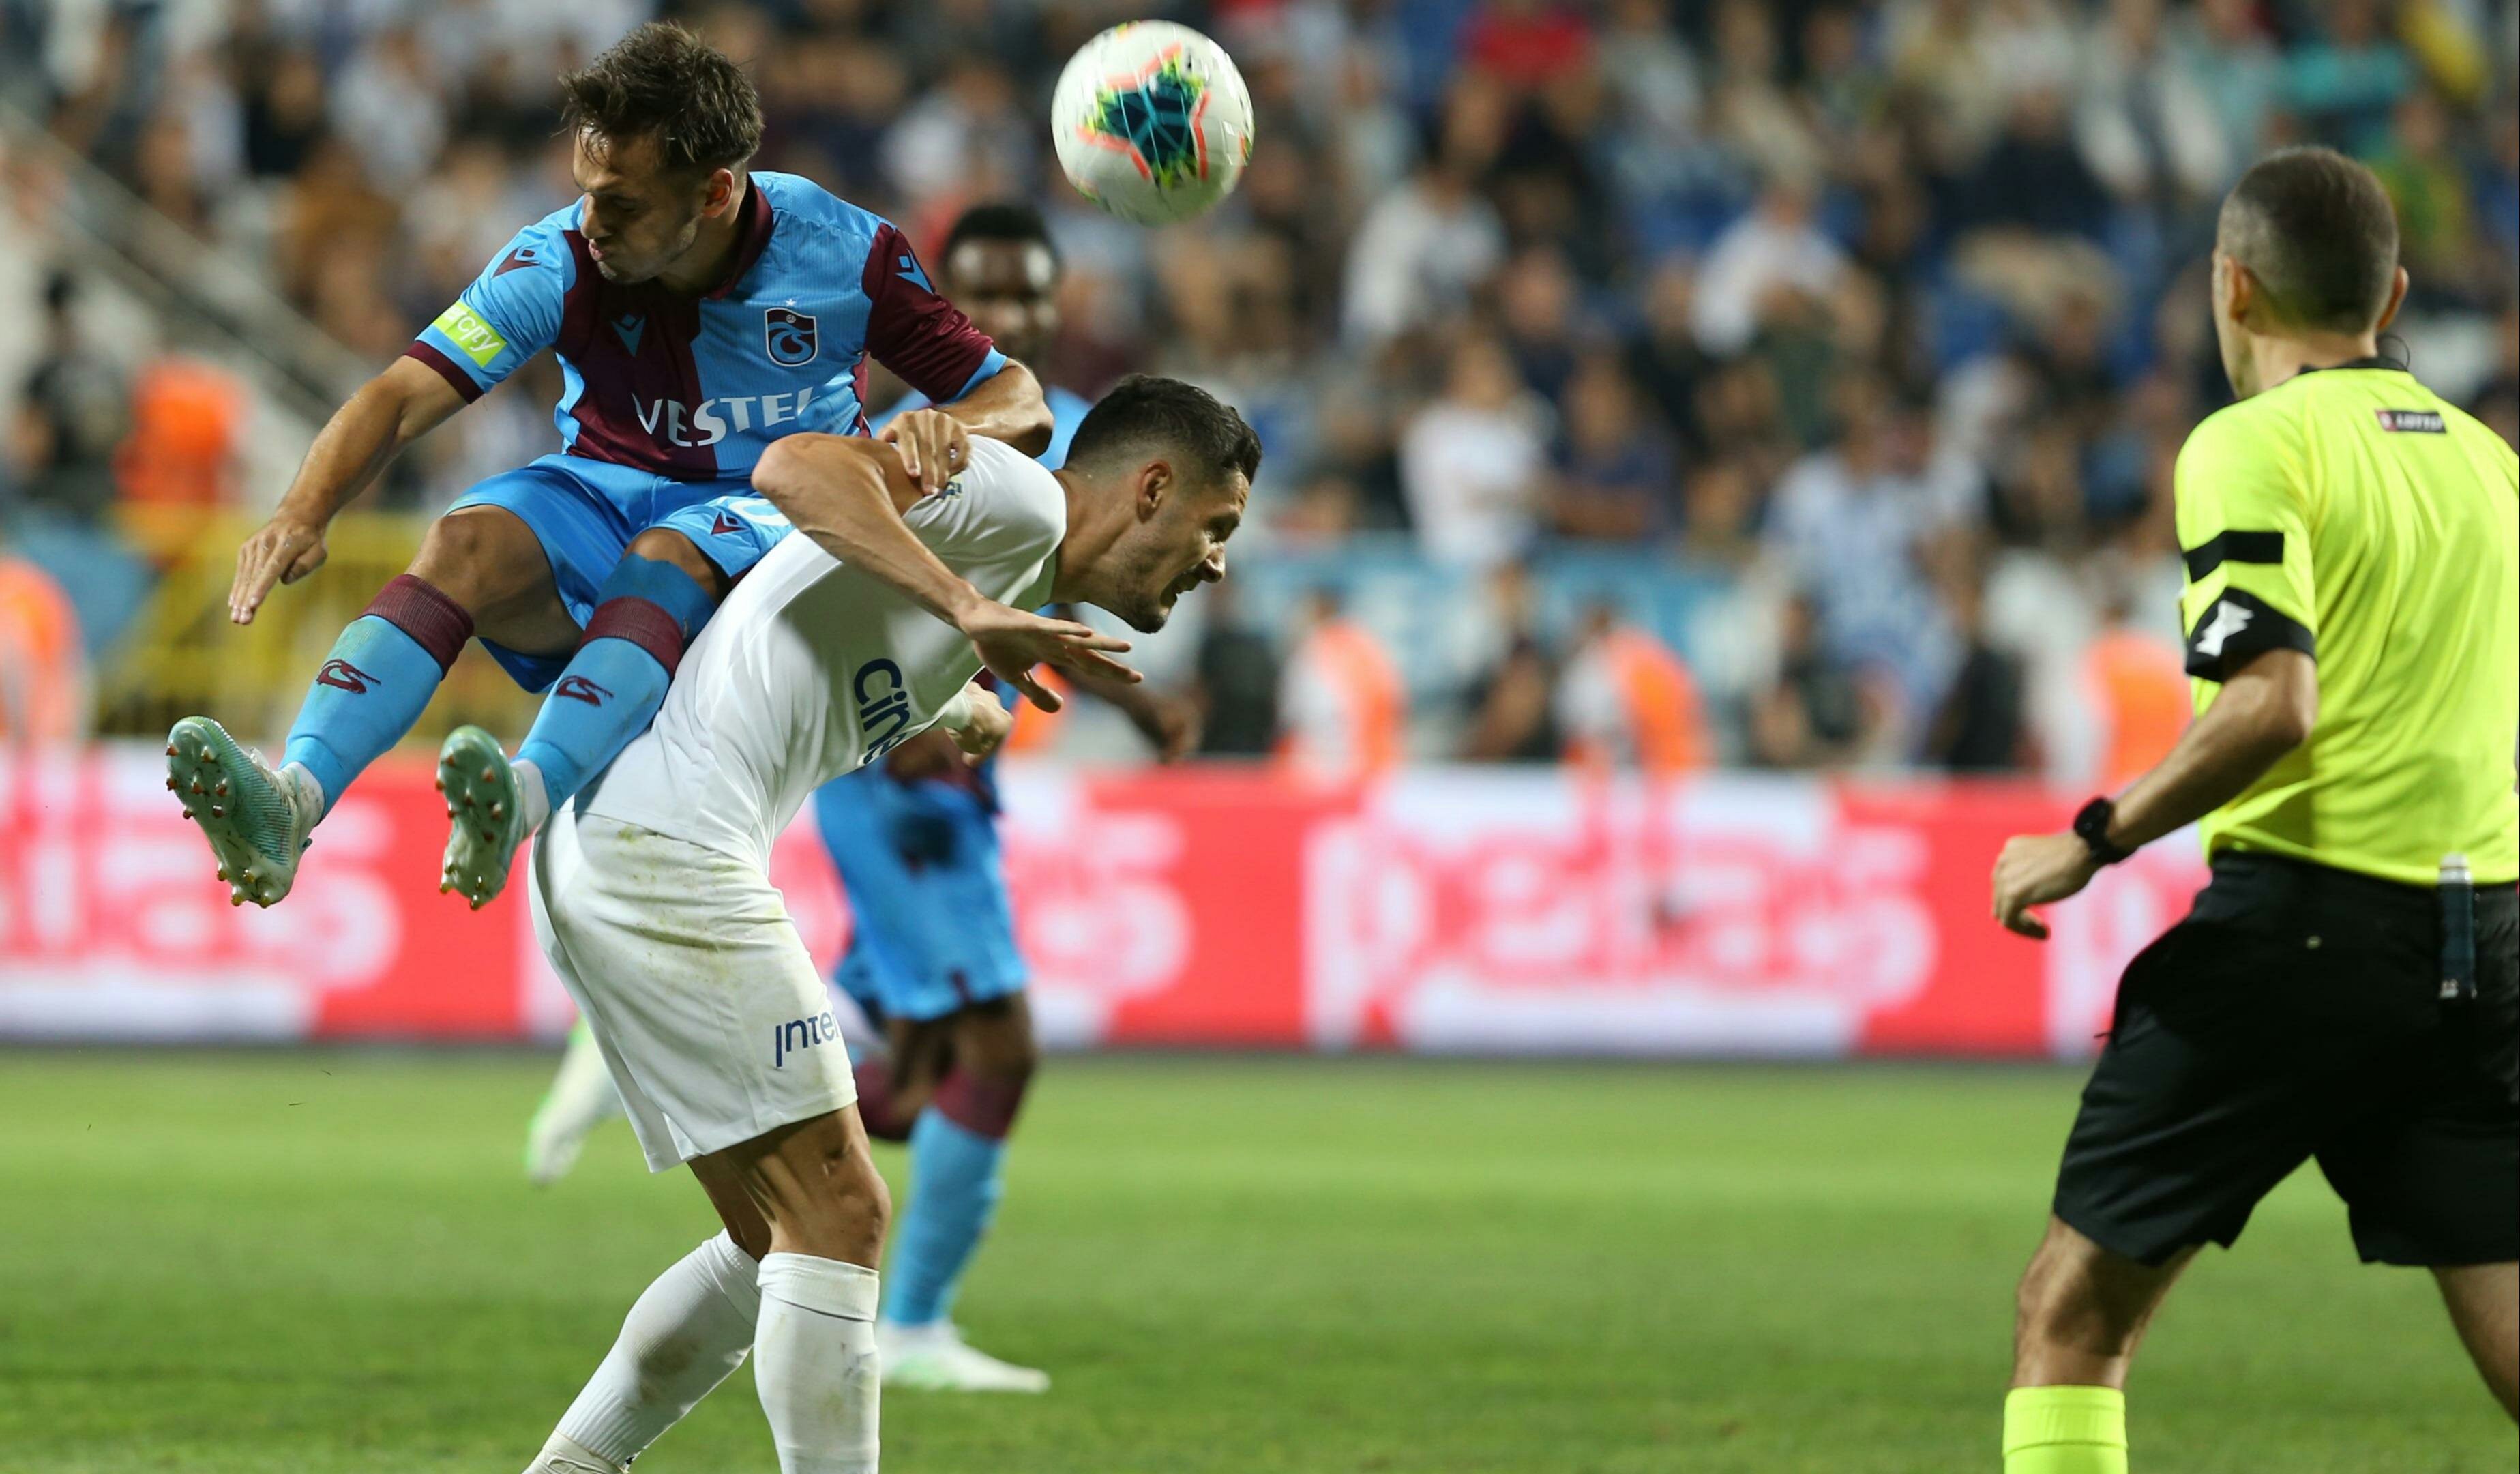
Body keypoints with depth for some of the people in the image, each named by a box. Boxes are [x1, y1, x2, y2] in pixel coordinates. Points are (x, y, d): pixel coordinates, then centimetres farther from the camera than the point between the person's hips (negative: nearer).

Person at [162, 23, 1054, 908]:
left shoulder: (847, 255, -13)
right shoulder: (561, 263, -12)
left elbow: (1018, 402, -8)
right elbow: (404, 397, -20)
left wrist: (949, 429, -32)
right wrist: (304, 513, -38)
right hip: (604, 495, 2)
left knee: (664, 558, -37)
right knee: (466, 544, -30)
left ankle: (527, 795, -60)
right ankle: (293, 797, -50)